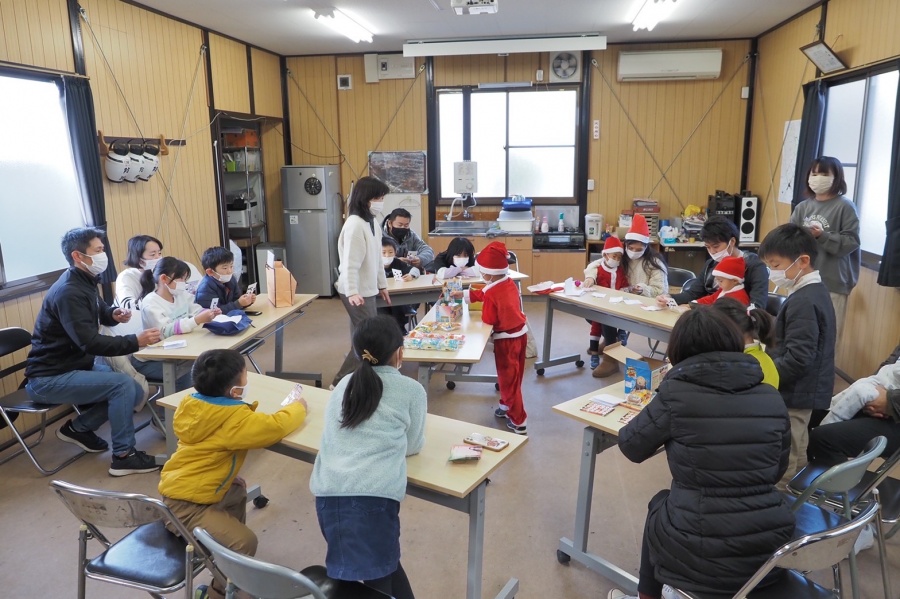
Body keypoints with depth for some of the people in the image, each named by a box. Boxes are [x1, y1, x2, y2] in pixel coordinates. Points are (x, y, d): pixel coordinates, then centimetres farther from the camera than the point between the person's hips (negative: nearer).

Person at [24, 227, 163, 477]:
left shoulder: (85, 282, 6)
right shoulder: (68, 292, -24)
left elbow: (99, 312, 23)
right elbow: (90, 343, -32)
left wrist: (114, 315, 0)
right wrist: (135, 341, -37)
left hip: (76, 364, 9)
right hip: (48, 379, -9)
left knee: (135, 391, -1)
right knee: (123, 385, -25)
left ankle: (78, 427, 16)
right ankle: (123, 456, -13)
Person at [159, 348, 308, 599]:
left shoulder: (192, 403, -1)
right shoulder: (234, 418, -23)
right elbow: (276, 426, -23)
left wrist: (247, 407, 7)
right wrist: (297, 406, -5)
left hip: (178, 489, 10)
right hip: (186, 505, -10)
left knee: (237, 487, 29)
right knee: (244, 542, -16)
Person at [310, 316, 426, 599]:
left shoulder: (344, 384, 19)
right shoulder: (412, 389, 7)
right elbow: (413, 446, 16)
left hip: (327, 492, 5)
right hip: (373, 494, -5)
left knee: (384, 560, 21)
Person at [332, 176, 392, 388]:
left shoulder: (372, 223, 10)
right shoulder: (355, 225, -20)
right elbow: (350, 263, -26)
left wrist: (381, 285, 22)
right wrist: (352, 292, -34)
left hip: (367, 290, 9)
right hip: (357, 293, -9)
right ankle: (340, 383, 3)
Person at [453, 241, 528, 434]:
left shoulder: (492, 293, -24)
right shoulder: (510, 283, 2)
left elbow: (488, 320, -17)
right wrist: (463, 294, 21)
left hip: (506, 339, -9)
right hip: (519, 333, 9)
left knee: (508, 378, 4)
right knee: (512, 375, 22)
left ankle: (518, 422, 11)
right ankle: (506, 406, 40)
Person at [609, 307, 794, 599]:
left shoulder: (676, 394, -14)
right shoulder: (772, 399, -1)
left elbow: (631, 446, 0)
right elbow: (777, 471, 12)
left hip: (701, 554, -4)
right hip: (770, 549, 4)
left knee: (659, 504, 29)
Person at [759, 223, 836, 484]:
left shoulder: (802, 302, -24)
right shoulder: (815, 292, 8)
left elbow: (797, 360, -28)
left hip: (793, 395, -10)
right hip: (803, 392, 11)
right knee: (796, 457, 23)